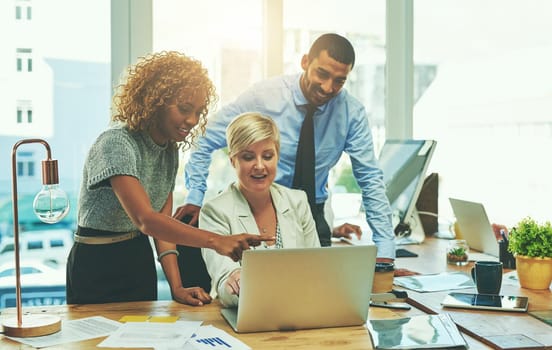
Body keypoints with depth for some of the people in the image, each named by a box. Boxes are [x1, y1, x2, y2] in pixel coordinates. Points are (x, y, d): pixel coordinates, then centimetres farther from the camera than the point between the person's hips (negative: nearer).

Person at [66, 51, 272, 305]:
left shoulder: (170, 150, 2)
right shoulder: (116, 143, -23)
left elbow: (162, 223, -3)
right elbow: (145, 220, -35)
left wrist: (177, 288, -15)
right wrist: (217, 241, -45)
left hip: (140, 261, 7)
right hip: (97, 268, -7)